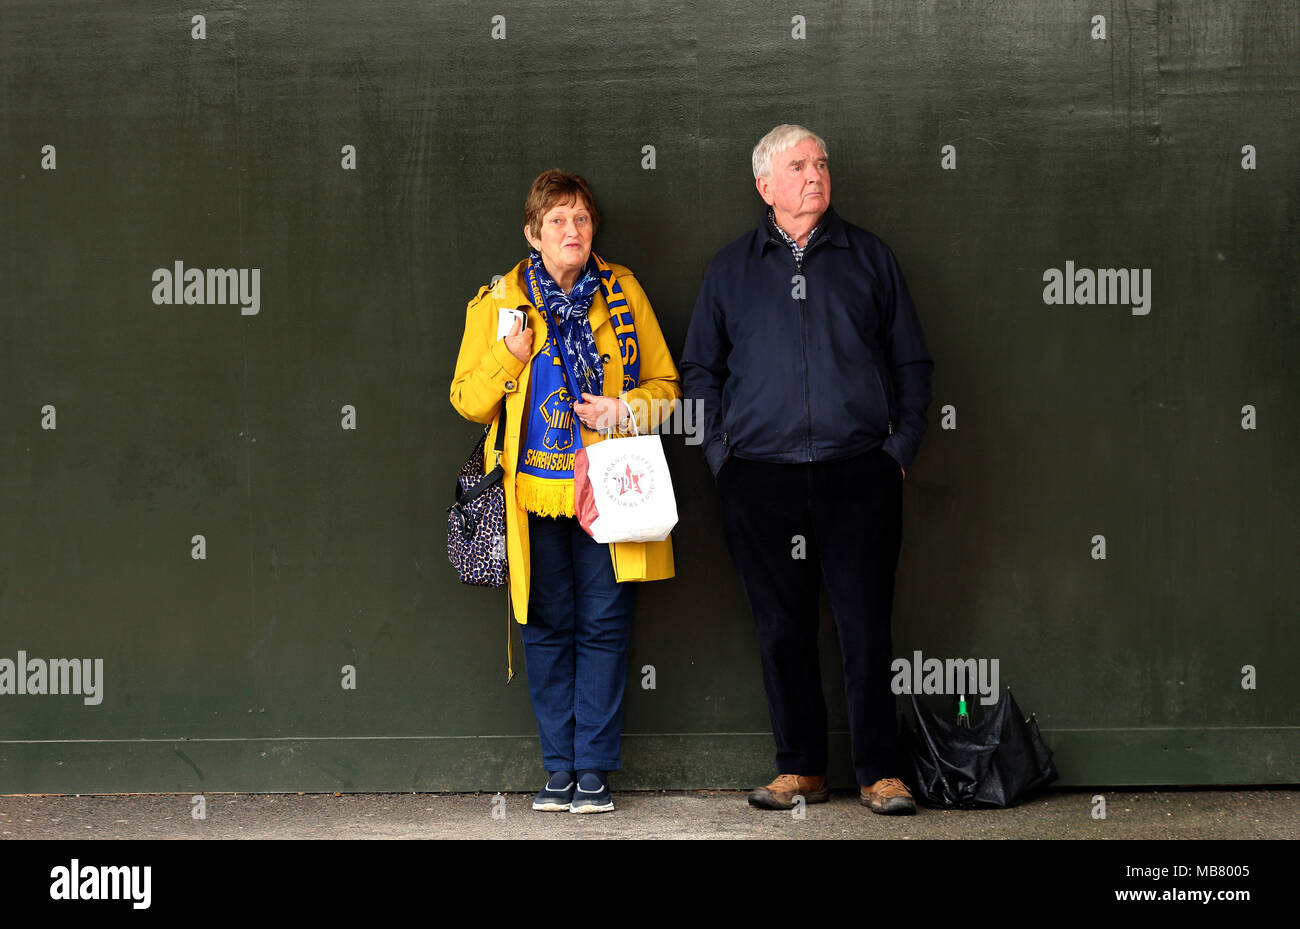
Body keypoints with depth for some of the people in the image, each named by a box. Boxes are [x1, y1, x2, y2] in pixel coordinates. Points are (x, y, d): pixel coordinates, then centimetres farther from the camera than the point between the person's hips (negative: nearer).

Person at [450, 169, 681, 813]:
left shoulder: (622, 293, 7)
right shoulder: (499, 301, 5)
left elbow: (666, 386, 11)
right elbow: (466, 399, 6)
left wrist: (624, 411, -9)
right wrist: (510, 355, -11)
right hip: (534, 494, 0)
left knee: (603, 627, -1)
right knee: (547, 628, 4)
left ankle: (594, 767, 7)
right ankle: (559, 766, 13)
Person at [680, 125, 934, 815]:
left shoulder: (869, 258, 11)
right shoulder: (731, 269, 12)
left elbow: (912, 362, 13)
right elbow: (699, 368, 15)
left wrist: (901, 447, 3)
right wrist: (720, 453, 4)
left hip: (859, 474, -1)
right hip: (760, 479, 1)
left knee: (866, 626, -3)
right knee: (783, 628, 4)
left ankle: (880, 773, 5)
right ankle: (801, 769, 14)